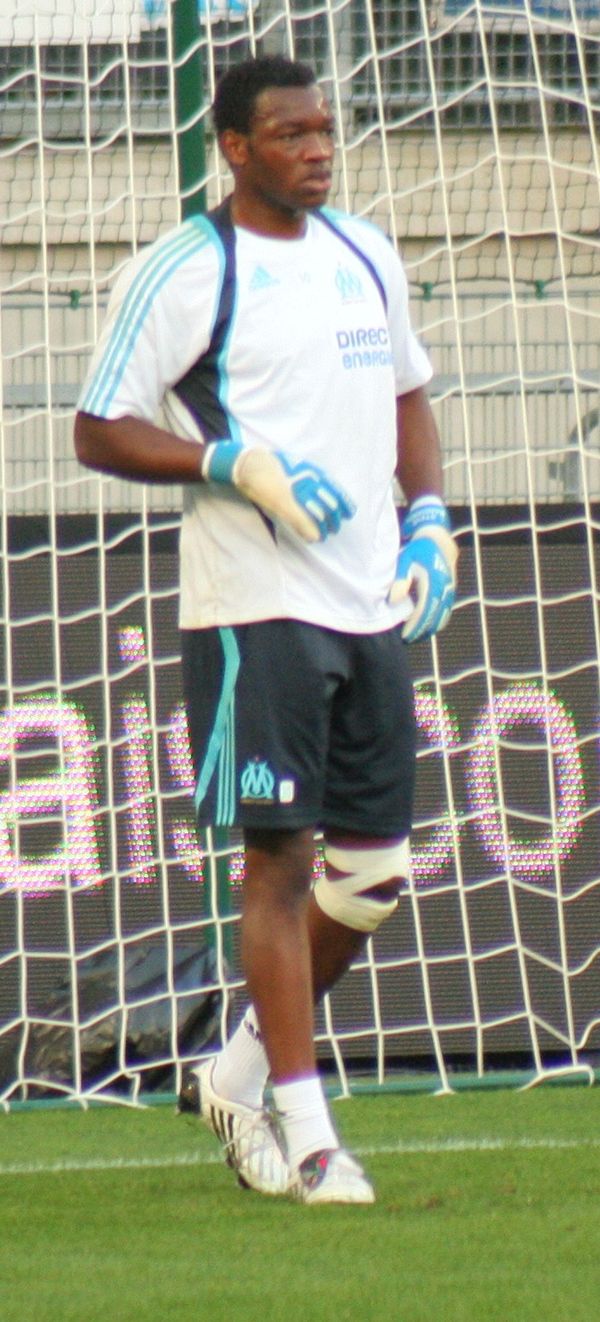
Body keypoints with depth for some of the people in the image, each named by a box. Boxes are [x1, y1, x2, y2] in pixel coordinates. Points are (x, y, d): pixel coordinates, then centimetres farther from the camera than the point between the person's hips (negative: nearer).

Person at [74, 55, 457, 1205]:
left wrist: (428, 522, 11)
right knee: (280, 859, -6)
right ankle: (303, 1132, -1)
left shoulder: (365, 258, 13)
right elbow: (100, 430, -7)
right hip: (253, 605, -7)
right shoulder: (179, 275, -7)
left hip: (373, 602, 7)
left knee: (376, 868, 7)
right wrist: (237, 464, -18)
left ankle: (243, 1070, 25)